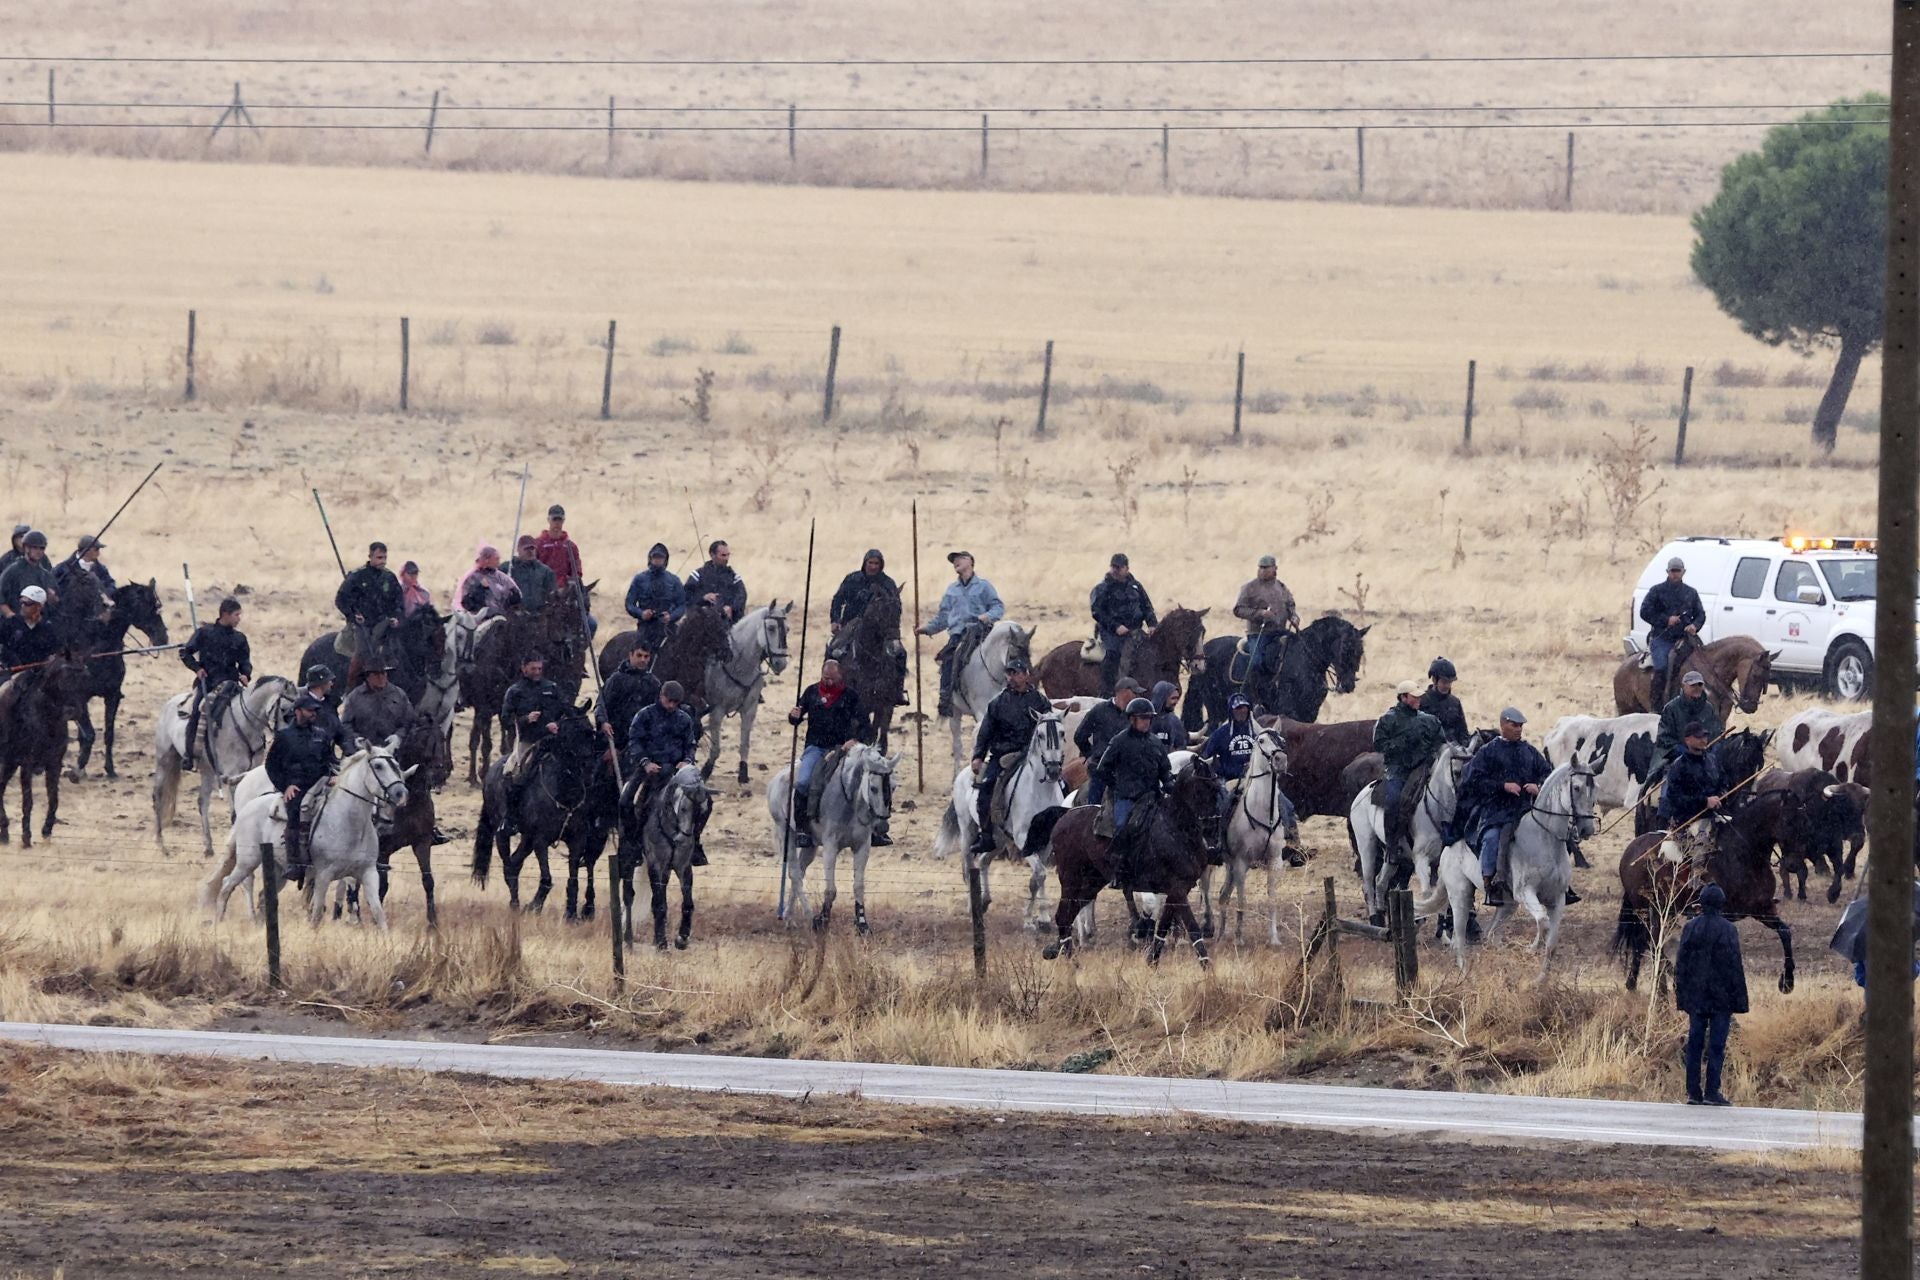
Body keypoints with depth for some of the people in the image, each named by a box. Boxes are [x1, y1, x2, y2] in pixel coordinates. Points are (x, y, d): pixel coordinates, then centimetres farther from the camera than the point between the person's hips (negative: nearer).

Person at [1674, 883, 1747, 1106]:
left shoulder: (1690, 928, 4)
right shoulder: (1727, 930, -9)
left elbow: (1681, 964, 8)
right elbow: (1734, 965, -9)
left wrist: (1681, 994, 14)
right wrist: (1739, 999, -4)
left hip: (1695, 997, 4)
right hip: (1721, 997, -4)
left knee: (1694, 1044, 8)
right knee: (1716, 1045, -2)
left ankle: (1693, 1092, 7)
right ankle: (1712, 1092, -5)